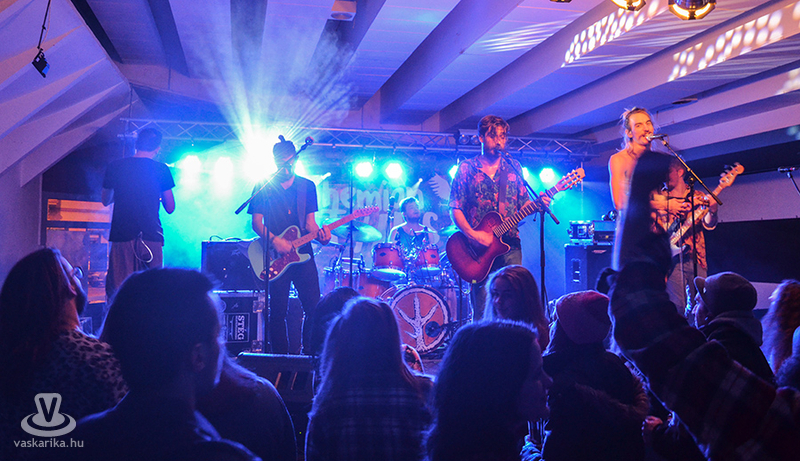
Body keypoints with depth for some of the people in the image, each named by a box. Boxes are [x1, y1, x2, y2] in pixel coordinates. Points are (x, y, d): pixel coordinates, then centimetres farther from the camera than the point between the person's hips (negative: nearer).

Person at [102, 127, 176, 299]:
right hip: (151, 237, -1)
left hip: (121, 235, 1)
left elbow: (106, 200, 16)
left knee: (117, 290, 3)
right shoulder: (161, 169, -1)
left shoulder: (115, 166, 4)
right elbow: (170, 208, 4)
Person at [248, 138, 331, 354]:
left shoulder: (307, 186, 11)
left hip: (302, 253, 2)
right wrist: (274, 240, -17)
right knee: (278, 311, 0)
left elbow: (309, 222, 9)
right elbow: (256, 222, 0)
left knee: (314, 307, -3)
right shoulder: (263, 187, 4)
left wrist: (319, 234, -13)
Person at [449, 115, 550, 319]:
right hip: (478, 247, -2)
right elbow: (455, 209, 0)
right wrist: (472, 234, -15)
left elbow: (523, 204, 14)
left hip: (510, 245, 3)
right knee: (482, 313, -5)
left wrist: (537, 205, -8)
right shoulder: (466, 169, 4)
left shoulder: (513, 168, 14)